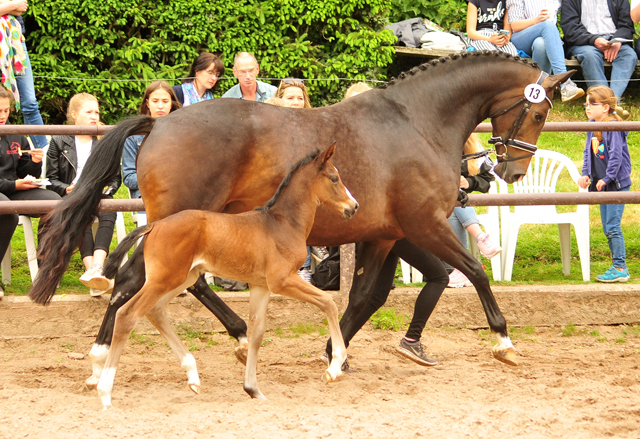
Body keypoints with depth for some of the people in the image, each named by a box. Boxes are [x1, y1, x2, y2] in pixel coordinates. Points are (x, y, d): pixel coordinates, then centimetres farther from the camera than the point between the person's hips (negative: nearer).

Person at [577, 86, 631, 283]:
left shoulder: (614, 127, -15)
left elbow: (616, 156, -18)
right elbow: (588, 152, 14)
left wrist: (607, 179, -17)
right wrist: (585, 174, 2)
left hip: (617, 183, -8)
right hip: (601, 184, 8)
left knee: (612, 226, -10)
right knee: (607, 228, 10)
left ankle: (620, 268, -6)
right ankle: (618, 266, 17)